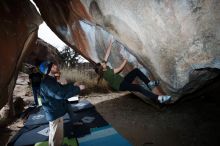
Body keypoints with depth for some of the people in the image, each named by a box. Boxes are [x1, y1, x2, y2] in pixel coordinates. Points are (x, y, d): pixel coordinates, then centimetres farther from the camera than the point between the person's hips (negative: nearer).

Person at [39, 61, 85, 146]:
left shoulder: (50, 80, 8)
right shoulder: (47, 83, -27)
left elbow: (61, 88, 19)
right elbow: (61, 94, -33)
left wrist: (73, 85, 8)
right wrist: (78, 88, -27)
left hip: (56, 111, 10)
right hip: (54, 113, -10)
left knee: (59, 133, 26)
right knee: (56, 135, 7)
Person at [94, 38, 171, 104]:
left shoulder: (104, 68, 2)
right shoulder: (107, 73, -22)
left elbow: (107, 54, 3)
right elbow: (120, 68, -19)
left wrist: (110, 43, 1)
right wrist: (126, 58, -14)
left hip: (123, 80, 9)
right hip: (121, 86, -9)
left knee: (136, 70, -9)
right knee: (139, 87, -29)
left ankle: (149, 83, -4)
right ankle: (158, 98, -34)